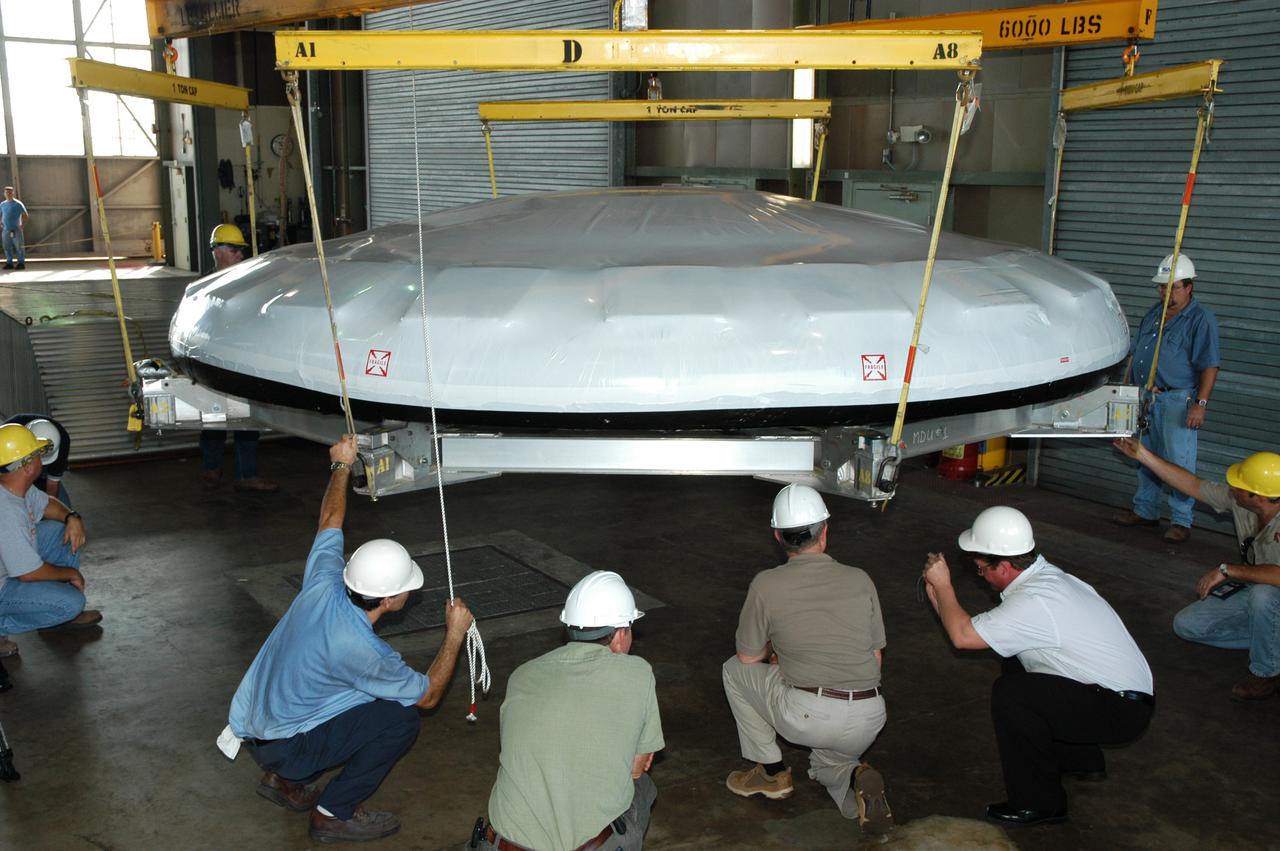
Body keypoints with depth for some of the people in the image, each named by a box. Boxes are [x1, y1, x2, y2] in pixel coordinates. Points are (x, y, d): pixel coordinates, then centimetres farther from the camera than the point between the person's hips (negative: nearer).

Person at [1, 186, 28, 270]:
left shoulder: (18, 204, -3)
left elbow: (26, 216, -3)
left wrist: (22, 226, -10)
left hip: (16, 230, -5)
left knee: (19, 247, -4)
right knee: (7, 247, 6)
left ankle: (21, 263, 0)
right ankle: (9, 263, 12)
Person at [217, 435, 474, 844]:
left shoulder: (323, 584, -13)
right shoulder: (362, 650, -30)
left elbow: (330, 520, 8)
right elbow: (427, 695, -13)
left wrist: (342, 466, 19)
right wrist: (455, 634, -6)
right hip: (282, 745, -8)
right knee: (400, 718, -14)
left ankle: (283, 779, 25)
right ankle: (334, 814, 0)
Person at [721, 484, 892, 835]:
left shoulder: (766, 585, -2)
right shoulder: (860, 580, 7)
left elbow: (749, 656, 11)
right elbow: (876, 658, 16)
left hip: (806, 717, -4)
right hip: (869, 720, 4)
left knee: (735, 670, 21)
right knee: (826, 760, 36)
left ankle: (771, 771, 23)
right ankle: (854, 780, 0)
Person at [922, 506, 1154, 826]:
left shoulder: (1034, 603, -27)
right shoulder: (1045, 575, 3)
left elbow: (963, 636, -23)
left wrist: (943, 585, -11)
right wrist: (938, 596, 5)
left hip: (1123, 711, -10)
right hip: (1128, 692, 10)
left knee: (1010, 692, -21)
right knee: (1016, 665, 18)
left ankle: (1038, 804, -4)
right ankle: (1081, 760, 33)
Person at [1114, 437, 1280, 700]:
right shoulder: (1238, 500, -13)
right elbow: (1193, 485, -1)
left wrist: (1226, 570, -36)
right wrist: (1144, 456, -2)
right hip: (1252, 593, 7)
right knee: (1186, 625, 0)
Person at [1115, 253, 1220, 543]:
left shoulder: (1201, 319, -8)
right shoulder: (1154, 313, 14)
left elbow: (1209, 366, -13)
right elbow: (1135, 353, 22)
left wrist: (1201, 404, -19)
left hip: (1176, 402, -7)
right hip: (1145, 399, 7)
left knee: (1179, 463, -5)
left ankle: (1180, 521, 3)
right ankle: (1145, 511, 27)